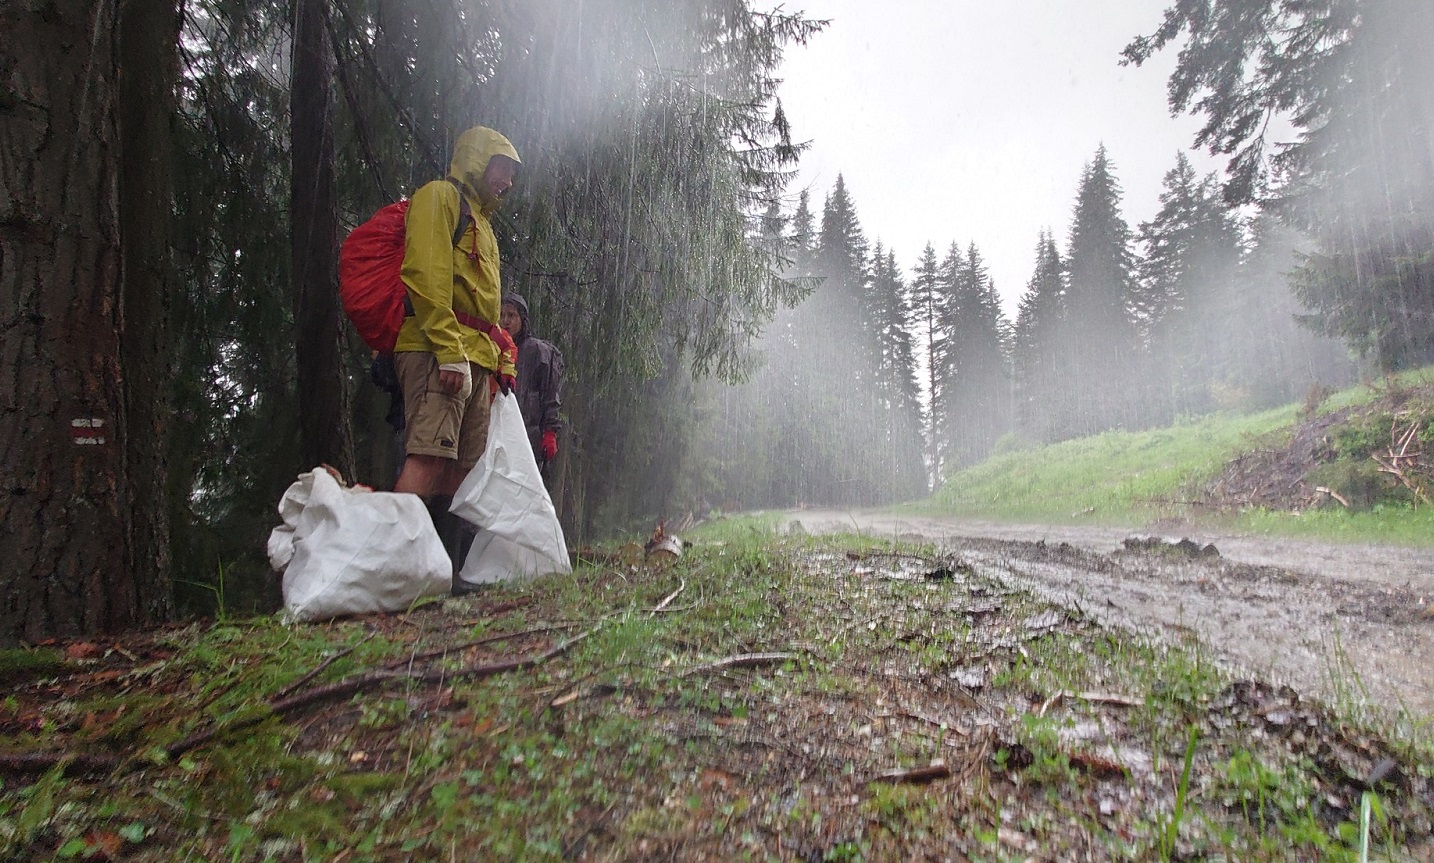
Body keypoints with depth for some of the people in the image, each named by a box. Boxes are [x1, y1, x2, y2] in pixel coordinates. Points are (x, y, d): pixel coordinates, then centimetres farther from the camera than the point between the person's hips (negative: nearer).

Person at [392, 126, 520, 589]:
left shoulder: (481, 222, 32)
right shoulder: (440, 196, 4)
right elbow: (426, 274, -12)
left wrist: (496, 363, 22)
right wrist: (449, 351, -20)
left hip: (474, 361, 9)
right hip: (437, 352, -9)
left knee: (461, 466, 3)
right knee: (429, 456, -21)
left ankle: (445, 571, 5)